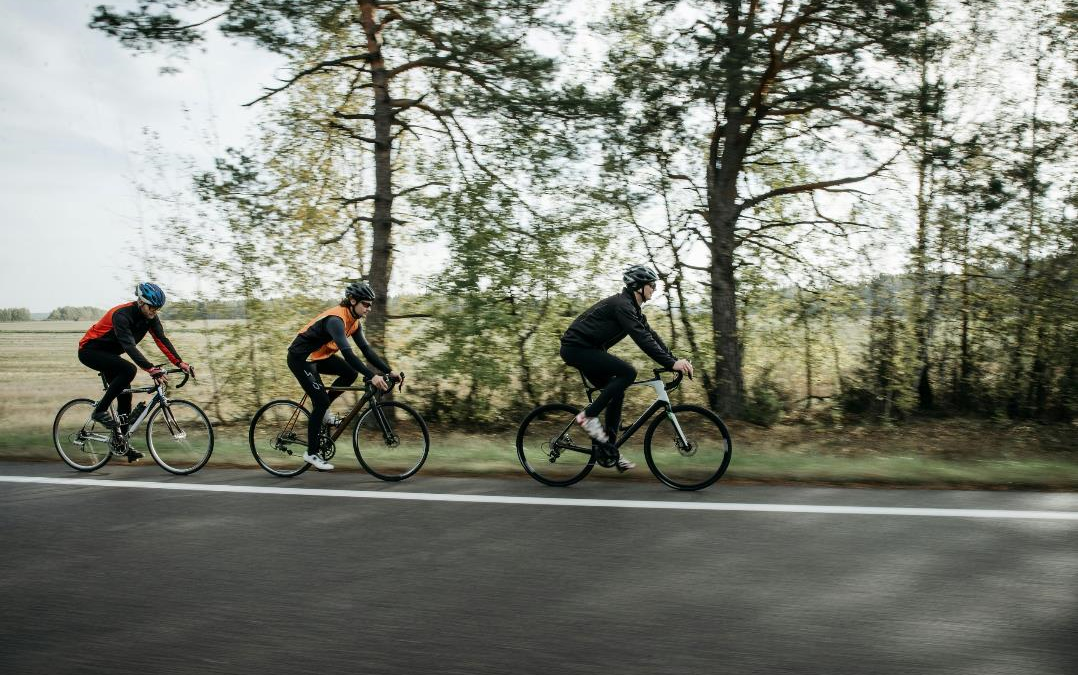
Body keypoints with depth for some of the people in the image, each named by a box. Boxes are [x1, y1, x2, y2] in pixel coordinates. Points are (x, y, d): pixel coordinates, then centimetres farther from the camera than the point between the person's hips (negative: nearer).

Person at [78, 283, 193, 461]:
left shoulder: (150, 317, -9)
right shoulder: (122, 315, -31)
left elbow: (162, 340, -14)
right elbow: (129, 346, -41)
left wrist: (180, 363, -27)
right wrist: (151, 369, -51)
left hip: (108, 353, 8)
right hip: (90, 350, -8)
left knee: (125, 394, 1)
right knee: (129, 370, -30)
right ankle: (100, 411, -17)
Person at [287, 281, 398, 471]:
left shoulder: (353, 321, 0)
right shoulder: (336, 319, -28)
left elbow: (366, 349, 1)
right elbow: (347, 352, -39)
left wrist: (389, 371, -8)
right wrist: (372, 376, -45)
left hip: (318, 356, 9)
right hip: (300, 357, -9)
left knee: (351, 373, -7)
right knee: (322, 401, -12)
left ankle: (321, 411, 9)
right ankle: (311, 453, 0)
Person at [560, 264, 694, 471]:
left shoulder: (632, 308, 13)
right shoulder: (621, 304, -19)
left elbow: (651, 335, 10)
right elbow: (642, 339, -28)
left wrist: (676, 359, 0)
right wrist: (671, 363, -31)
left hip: (587, 350, 11)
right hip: (576, 348, -10)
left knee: (617, 393, 7)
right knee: (627, 372, -22)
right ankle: (588, 416, -14)